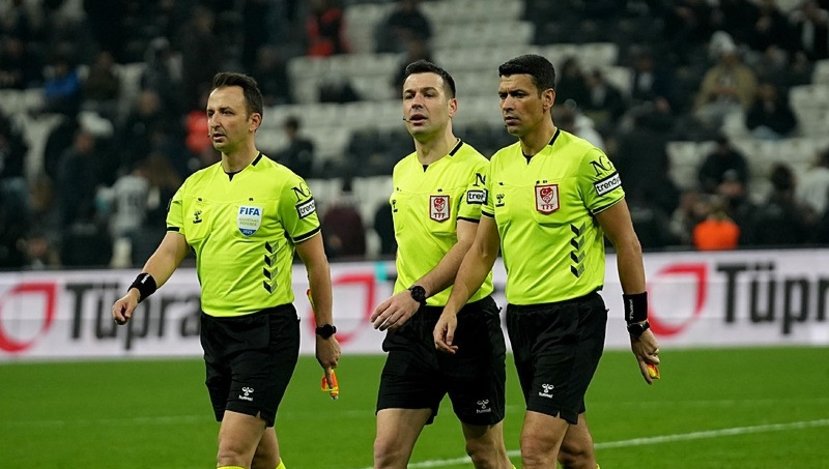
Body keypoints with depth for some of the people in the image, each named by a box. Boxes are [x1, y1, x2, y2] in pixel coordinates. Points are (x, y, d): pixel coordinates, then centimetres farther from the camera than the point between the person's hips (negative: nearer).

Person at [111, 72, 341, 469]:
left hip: (266, 331, -7)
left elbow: (315, 261, -2)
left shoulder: (283, 185, -8)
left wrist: (325, 332, 0)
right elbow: (171, 250, 2)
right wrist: (138, 291, -17)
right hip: (214, 328, 7)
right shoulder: (195, 187, 10)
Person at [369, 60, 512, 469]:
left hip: (466, 320, -6)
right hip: (410, 327, 6)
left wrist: (418, 293, -31)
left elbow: (469, 247, -20)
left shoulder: (474, 168, -10)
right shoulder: (401, 171, 13)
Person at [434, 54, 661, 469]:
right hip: (520, 316, 7)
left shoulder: (584, 160, -10)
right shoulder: (499, 164, 10)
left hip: (573, 316, -7)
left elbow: (626, 243, -6)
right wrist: (452, 307, 2)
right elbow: (482, 249, 15)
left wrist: (639, 325, -5)